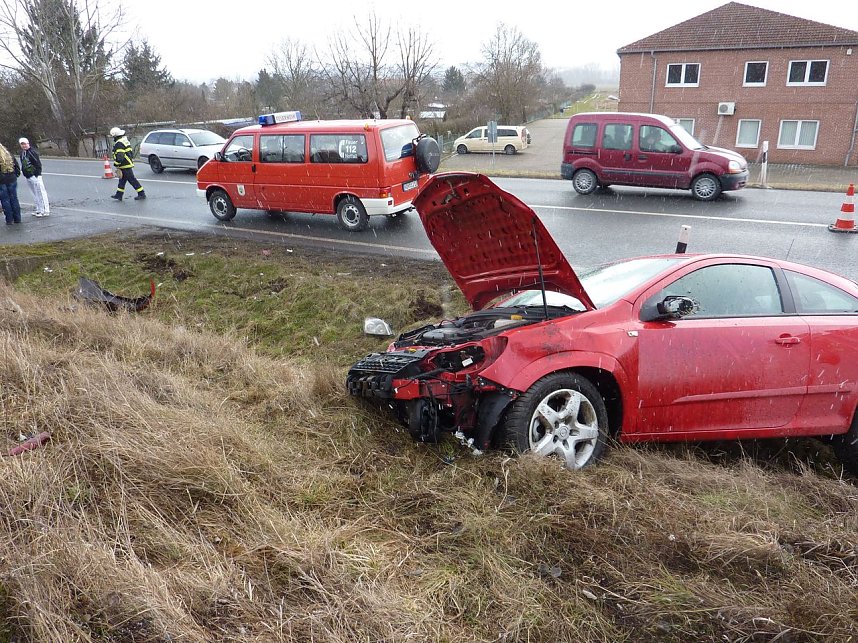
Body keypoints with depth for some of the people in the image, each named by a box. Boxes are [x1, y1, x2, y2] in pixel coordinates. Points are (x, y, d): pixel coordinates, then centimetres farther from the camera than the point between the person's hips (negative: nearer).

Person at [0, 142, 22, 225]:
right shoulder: (10, 156, 3)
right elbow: (17, 166, 9)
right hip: (12, 180, 4)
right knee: (14, 199, 10)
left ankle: (9, 219, 5)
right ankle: (17, 218, 13)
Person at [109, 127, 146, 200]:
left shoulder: (119, 144, -19)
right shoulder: (125, 141, 14)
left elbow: (119, 156, -26)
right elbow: (132, 152, 21)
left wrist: (116, 164, -19)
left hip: (125, 166, -11)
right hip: (128, 163, 11)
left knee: (132, 180, -5)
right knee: (122, 180, 14)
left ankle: (142, 194, -1)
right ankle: (119, 195, 19)